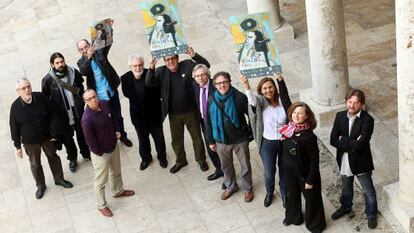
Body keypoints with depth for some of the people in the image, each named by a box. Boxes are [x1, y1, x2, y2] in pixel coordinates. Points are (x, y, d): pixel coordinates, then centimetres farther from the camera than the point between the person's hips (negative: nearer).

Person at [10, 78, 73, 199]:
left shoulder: (40, 97, -18)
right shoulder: (15, 106, -20)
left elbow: (53, 114, -8)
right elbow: (14, 128, -10)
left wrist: (54, 132, -9)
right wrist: (18, 146, -4)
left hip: (47, 136, 1)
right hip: (30, 141, -1)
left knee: (53, 157, 21)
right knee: (35, 163, 16)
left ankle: (59, 179, 45)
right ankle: (40, 185, 40)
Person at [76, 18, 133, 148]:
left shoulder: (99, 52, -3)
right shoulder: (81, 62, -5)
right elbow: (83, 72, -24)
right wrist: (88, 58, -40)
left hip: (111, 91, 1)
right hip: (98, 96, -1)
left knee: (117, 116, 17)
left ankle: (122, 135, 37)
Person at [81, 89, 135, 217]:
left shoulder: (105, 104, -12)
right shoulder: (87, 118, -34)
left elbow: (112, 117, 10)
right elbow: (90, 139, -25)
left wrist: (117, 131, 0)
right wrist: (100, 153, -15)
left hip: (113, 146, 7)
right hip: (101, 153, -7)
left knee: (116, 172, 30)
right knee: (100, 180, 13)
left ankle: (118, 191, 57)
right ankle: (101, 205, 34)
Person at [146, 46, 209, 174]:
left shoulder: (187, 65, -12)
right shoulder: (161, 71, -8)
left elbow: (206, 65, -18)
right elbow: (149, 83, -17)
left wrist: (194, 56, -34)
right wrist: (151, 69, -33)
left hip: (191, 111, -2)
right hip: (174, 114, 2)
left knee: (197, 137, 16)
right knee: (176, 139, 18)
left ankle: (201, 159, 37)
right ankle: (180, 161, 41)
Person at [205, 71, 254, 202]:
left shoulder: (239, 97, -18)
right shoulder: (212, 100, -6)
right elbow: (209, 122, 3)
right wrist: (211, 141, 5)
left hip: (240, 139, -3)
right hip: (221, 140, 3)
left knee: (245, 165, 13)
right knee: (226, 166, 21)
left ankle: (248, 188, 35)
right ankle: (230, 186, 44)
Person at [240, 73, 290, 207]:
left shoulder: (282, 101, -7)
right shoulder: (261, 101, -14)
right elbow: (253, 101, -37)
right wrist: (247, 88, -57)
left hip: (284, 141, 1)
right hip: (267, 143, -1)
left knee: (284, 170, 17)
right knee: (269, 172, 11)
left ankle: (284, 193, 42)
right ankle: (269, 193, 41)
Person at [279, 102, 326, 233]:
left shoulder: (309, 136, -29)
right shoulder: (288, 129, -11)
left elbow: (314, 160, -21)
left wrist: (310, 180, -17)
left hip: (305, 173, -6)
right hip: (290, 171, 6)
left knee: (311, 198, 15)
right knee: (292, 194, 27)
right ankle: (293, 216, 53)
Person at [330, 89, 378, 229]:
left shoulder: (367, 120, -22)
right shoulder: (340, 116, -7)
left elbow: (360, 144, -30)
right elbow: (333, 140, -13)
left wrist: (343, 141, -21)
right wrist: (351, 144, -22)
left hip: (361, 161, -4)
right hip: (344, 161, 4)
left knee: (368, 191, 15)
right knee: (346, 187, 28)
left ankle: (371, 214, 37)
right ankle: (346, 207, 53)